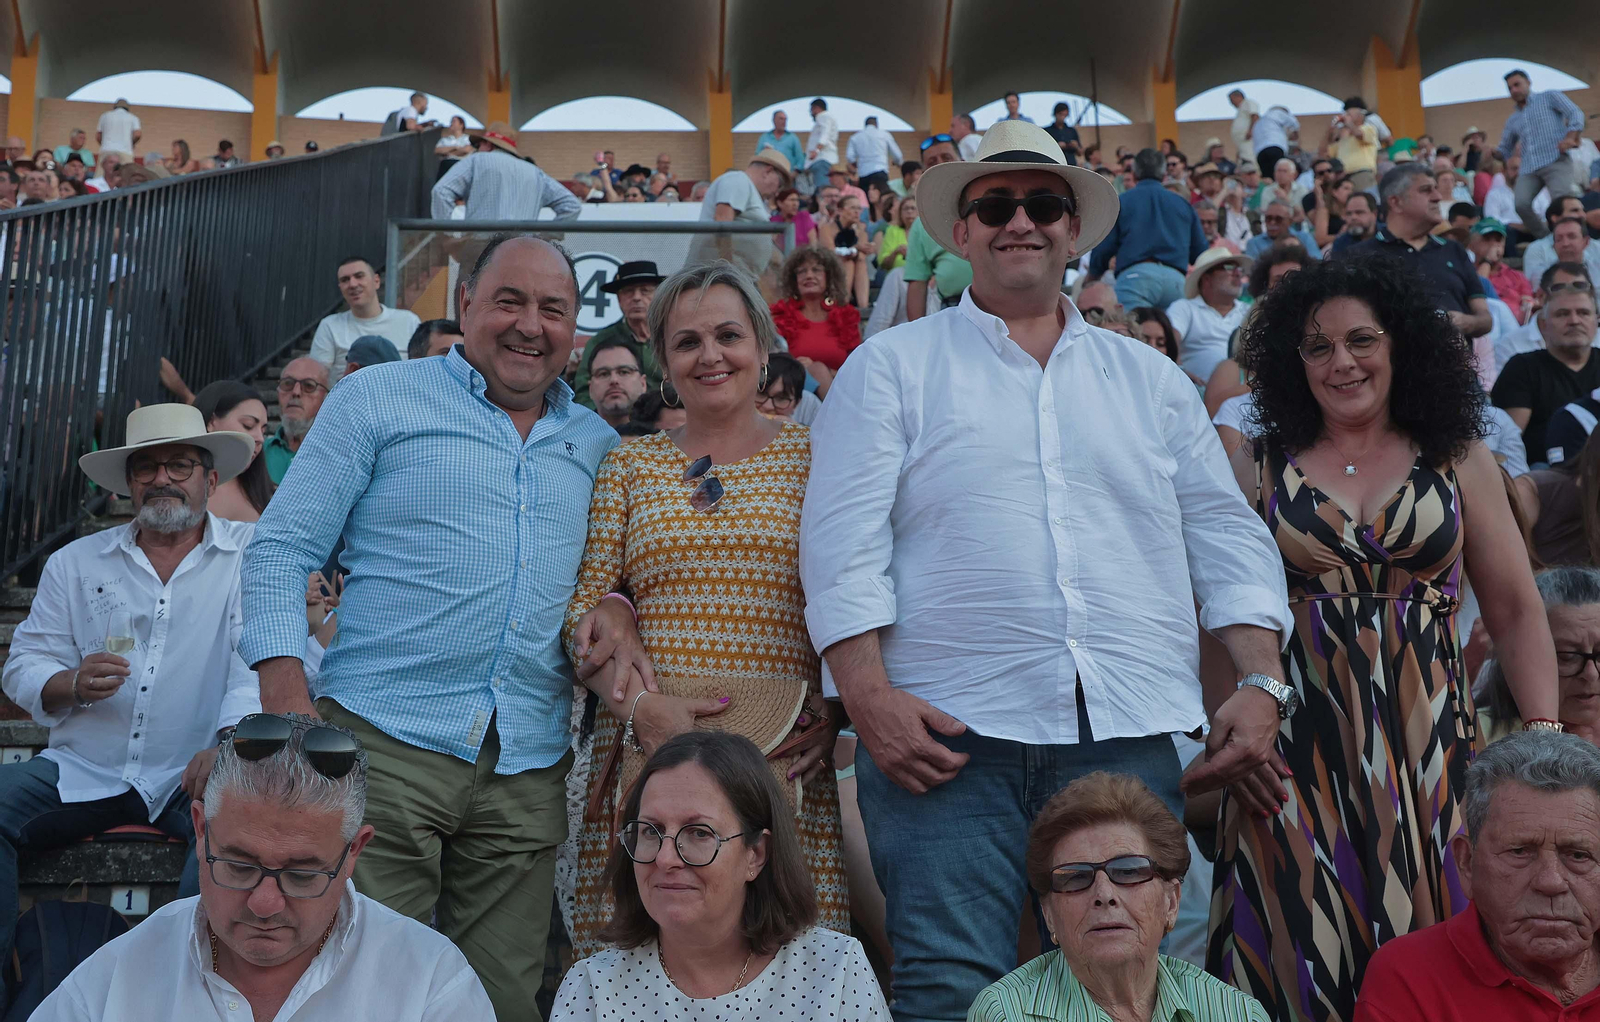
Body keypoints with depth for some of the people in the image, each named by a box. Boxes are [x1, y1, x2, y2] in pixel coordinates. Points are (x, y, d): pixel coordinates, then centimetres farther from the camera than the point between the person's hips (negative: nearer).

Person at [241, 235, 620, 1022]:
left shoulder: (598, 444, 15)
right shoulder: (377, 401, 4)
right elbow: (281, 551, 0)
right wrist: (287, 704, -11)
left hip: (529, 770, 4)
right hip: (385, 743, -3)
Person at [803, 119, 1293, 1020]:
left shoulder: (1152, 380, 19)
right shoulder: (892, 367, 8)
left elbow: (1227, 538, 15)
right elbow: (844, 545, -1)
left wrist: (1263, 682, 2)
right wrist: (869, 695, -13)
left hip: (1129, 739, 3)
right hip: (947, 734, -3)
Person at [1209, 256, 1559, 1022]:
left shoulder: (1459, 462, 7)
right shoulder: (1261, 466, 5)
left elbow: (1517, 613, 6)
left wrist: (1545, 733, -6)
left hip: (1426, 744, 1)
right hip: (1296, 750, -1)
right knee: (1300, 951, 1)